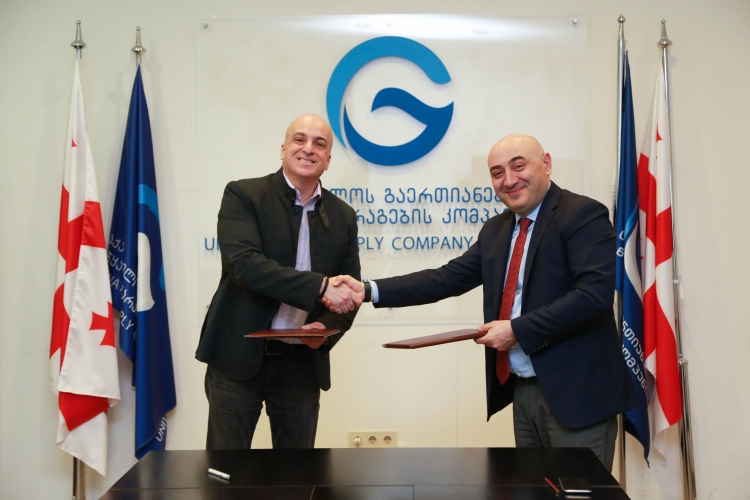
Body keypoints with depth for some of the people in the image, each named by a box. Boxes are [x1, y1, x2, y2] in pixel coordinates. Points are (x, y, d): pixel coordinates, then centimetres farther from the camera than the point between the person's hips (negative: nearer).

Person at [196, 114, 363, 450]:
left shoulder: (343, 216, 6)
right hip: (238, 356, -3)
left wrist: (325, 329, -12)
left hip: (303, 363, 4)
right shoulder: (243, 195, -6)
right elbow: (244, 262, -22)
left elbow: (349, 292, 9)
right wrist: (320, 287, -28)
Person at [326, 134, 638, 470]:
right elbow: (448, 278, 5)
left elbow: (595, 293, -22)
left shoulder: (583, 215, -10)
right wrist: (370, 291, -5)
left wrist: (518, 330, -21)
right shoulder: (495, 230, 12)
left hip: (576, 393, -7)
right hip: (523, 391, 7)